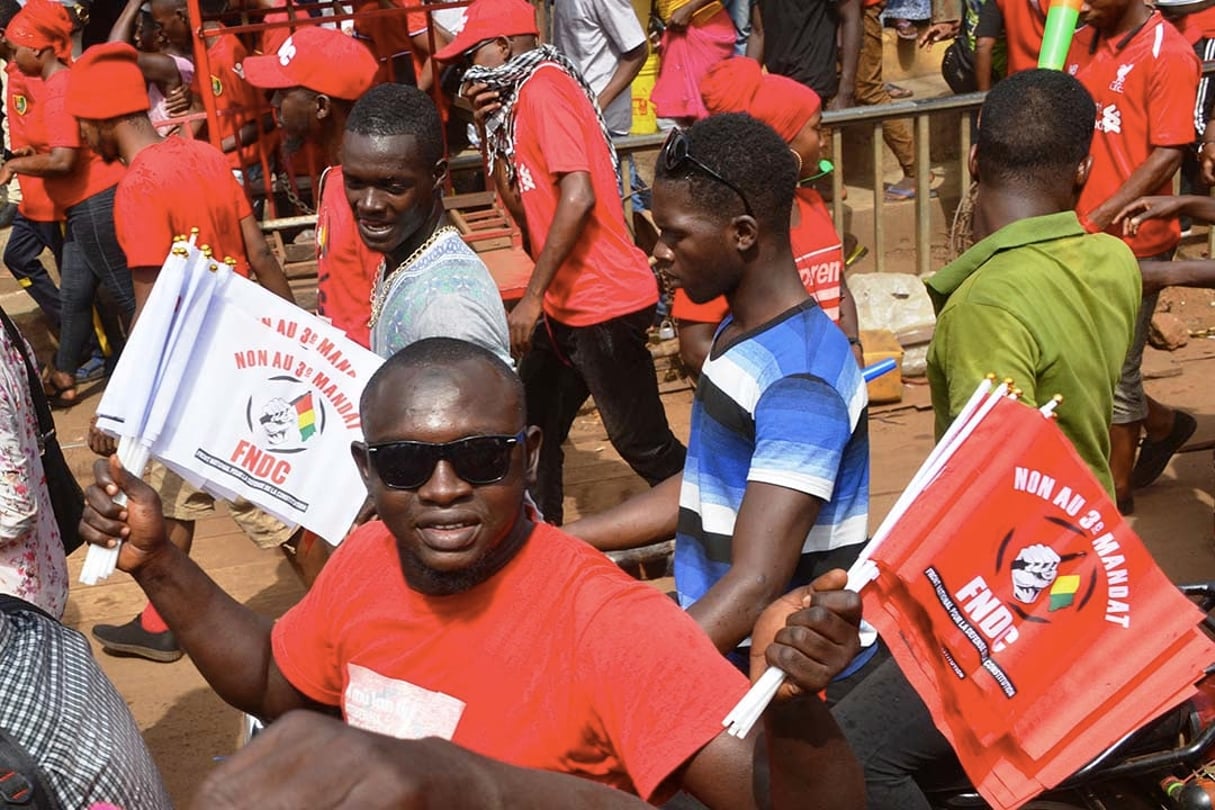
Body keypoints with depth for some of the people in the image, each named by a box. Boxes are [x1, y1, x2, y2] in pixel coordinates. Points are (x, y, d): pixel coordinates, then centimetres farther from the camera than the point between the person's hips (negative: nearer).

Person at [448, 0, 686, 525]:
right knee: (530, 431, 14)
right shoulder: (521, 98, 14)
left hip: (603, 306, -10)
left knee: (643, 443, 0)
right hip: (564, 305, 10)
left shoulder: (544, 88, -14)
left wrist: (532, 298, -22)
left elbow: (578, 197, -25)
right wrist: (491, 126, 5)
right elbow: (524, 209, 14)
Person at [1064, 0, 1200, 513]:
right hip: (1078, 238, 7)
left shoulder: (1169, 55, -12)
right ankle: (1162, 423, 41)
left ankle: (1116, 492, 26)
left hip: (1132, 244, -7)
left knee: (1114, 374, 5)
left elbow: (1166, 157, -16)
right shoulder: (1081, 42, 8)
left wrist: (1098, 219, -23)